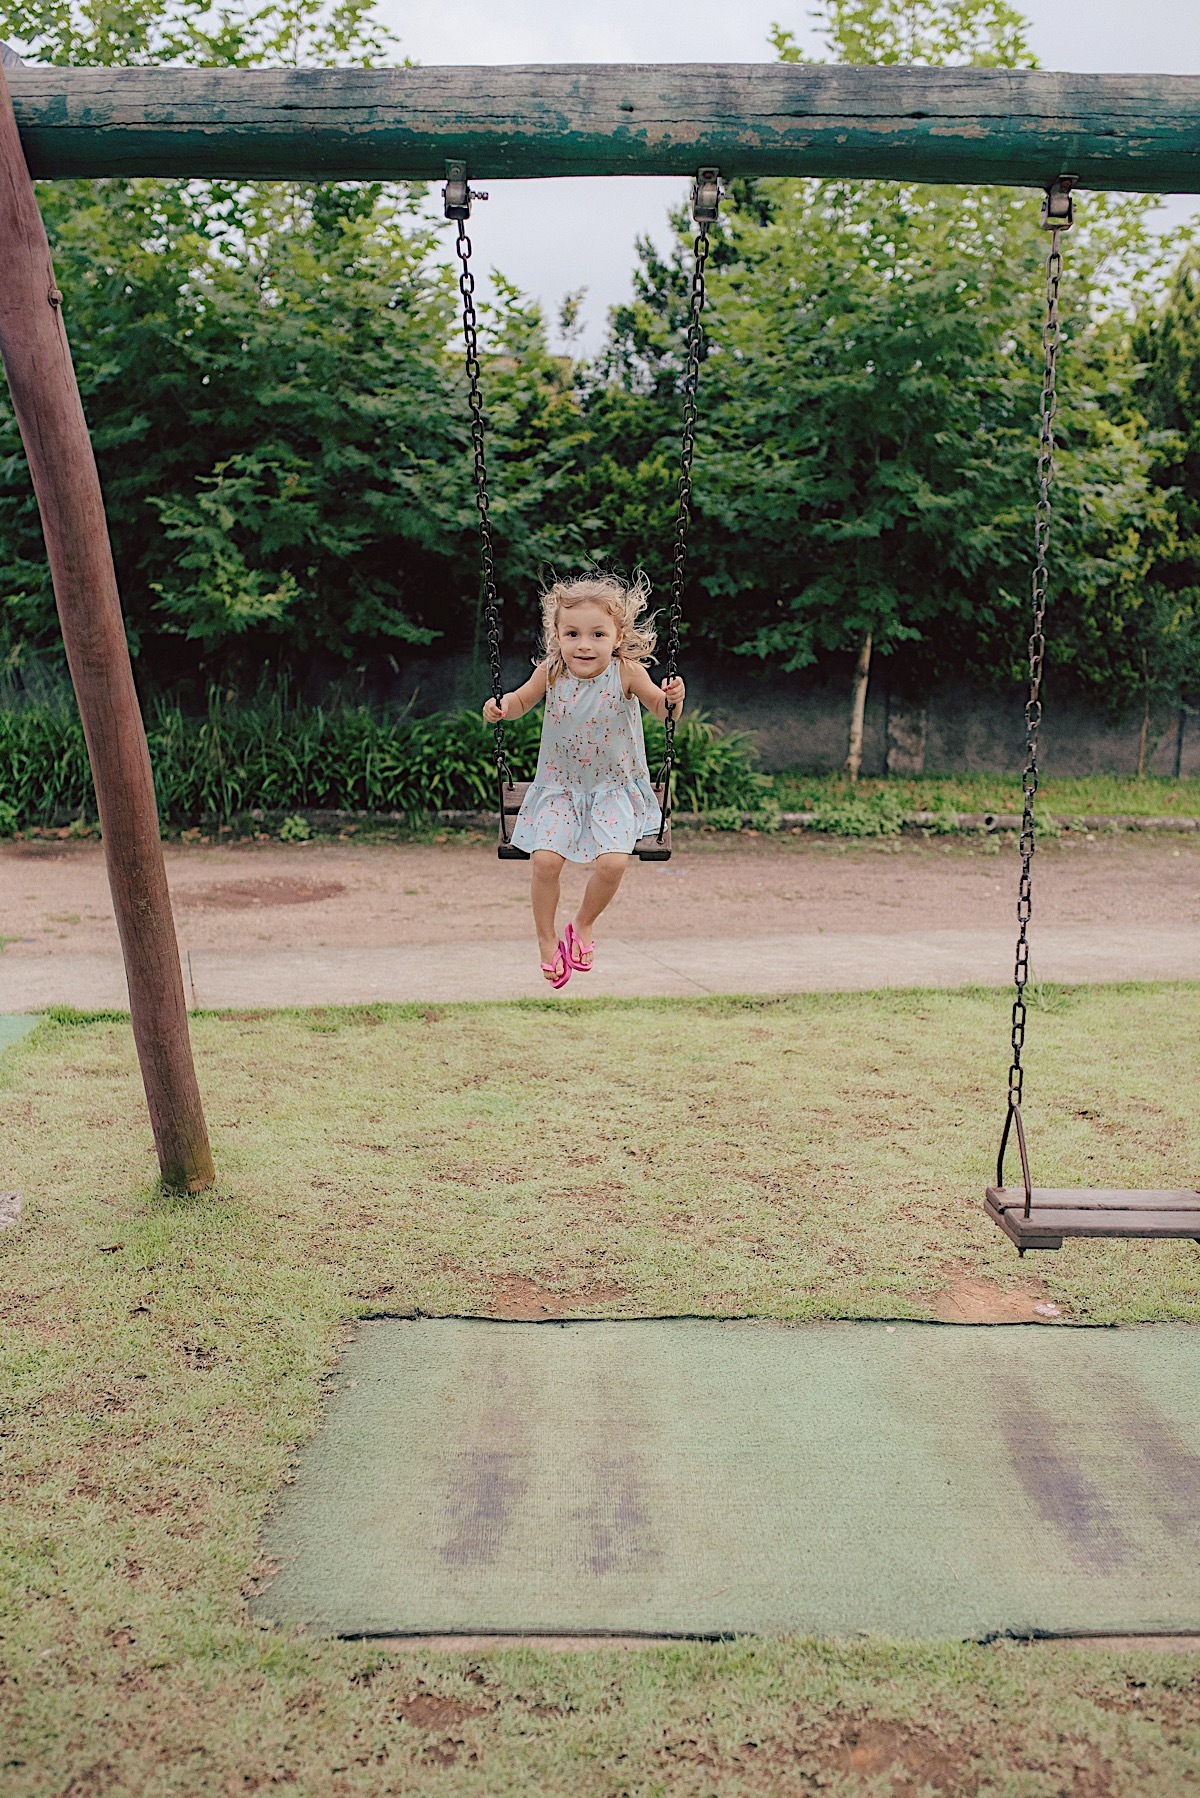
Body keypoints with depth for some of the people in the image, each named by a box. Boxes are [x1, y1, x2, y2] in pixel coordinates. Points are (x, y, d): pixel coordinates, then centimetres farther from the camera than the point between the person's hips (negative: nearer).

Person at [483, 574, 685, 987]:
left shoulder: (626, 673, -15)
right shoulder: (551, 672, -9)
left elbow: (662, 711, -11)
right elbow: (522, 701, 8)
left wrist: (672, 698, -34)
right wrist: (501, 708, -13)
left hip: (613, 787, -1)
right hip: (559, 787, 1)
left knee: (613, 862, -21)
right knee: (544, 860, -17)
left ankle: (583, 924, 11)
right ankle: (547, 939, 9)